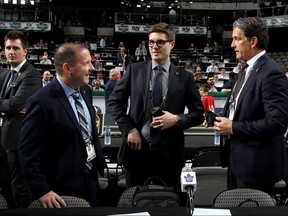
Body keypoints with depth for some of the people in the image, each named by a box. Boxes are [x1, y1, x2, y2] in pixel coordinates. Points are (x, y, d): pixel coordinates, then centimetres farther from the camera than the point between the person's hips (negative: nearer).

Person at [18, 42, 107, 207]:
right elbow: (28, 152, -18)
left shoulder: (85, 91, 4)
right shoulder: (42, 102, -19)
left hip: (92, 180, 7)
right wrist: (42, 192, -20)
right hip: (63, 190, -7)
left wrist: (101, 164, 14)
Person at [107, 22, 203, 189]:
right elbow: (114, 103, 5)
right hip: (137, 149, 0)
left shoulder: (185, 77, 3)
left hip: (169, 154, 0)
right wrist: (130, 129, -6)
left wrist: (177, 119, -11)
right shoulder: (135, 70, 4)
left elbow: (198, 113, 7)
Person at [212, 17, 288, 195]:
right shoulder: (248, 69, 11)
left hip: (256, 163, -9)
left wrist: (234, 127, -20)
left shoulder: (271, 73, -19)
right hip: (237, 159, 9)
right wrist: (222, 118, 2)